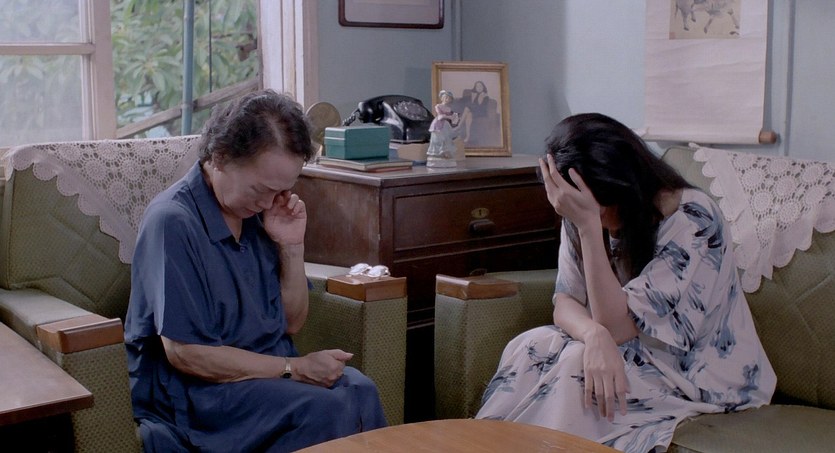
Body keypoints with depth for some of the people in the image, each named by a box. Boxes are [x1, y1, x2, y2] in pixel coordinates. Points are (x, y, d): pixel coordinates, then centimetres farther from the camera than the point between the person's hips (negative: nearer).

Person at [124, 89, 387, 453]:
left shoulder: (256, 210, 5)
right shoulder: (173, 222, -16)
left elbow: (291, 323, 11)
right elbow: (185, 354, -18)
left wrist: (292, 247, -5)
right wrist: (295, 368, -17)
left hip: (271, 373, 6)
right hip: (191, 390, -6)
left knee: (359, 390, -23)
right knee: (324, 407, -29)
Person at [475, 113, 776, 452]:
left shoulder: (691, 219, -25)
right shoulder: (587, 210, -7)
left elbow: (618, 326, -28)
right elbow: (565, 302, -9)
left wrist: (589, 225, -36)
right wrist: (595, 335, -32)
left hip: (704, 371, -5)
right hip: (637, 353, 5)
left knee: (576, 366, -28)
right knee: (529, 348, -20)